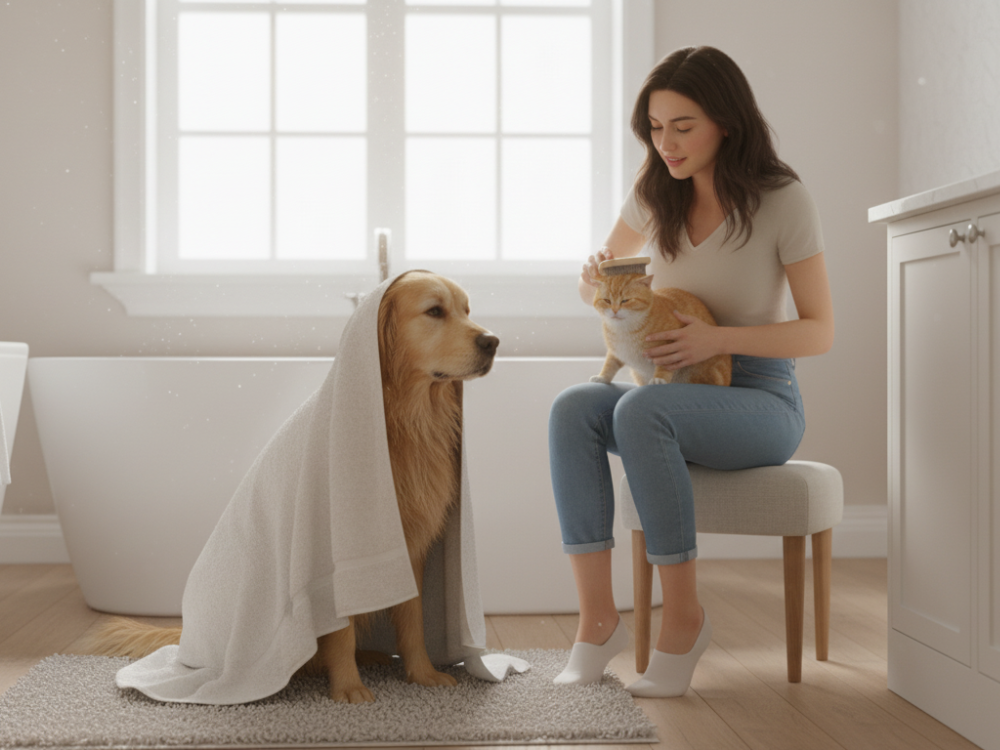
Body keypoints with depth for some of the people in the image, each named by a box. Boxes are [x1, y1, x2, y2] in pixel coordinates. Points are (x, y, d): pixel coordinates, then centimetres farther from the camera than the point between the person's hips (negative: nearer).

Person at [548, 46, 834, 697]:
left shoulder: (784, 201, -10)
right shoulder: (656, 194, 5)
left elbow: (820, 333, -10)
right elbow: (594, 286, 14)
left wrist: (718, 338, -25)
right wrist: (596, 280, -12)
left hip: (763, 400, -5)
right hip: (677, 396, 5)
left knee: (640, 411, -36)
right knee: (572, 409, -27)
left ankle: (684, 617, -22)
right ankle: (598, 619, -27)